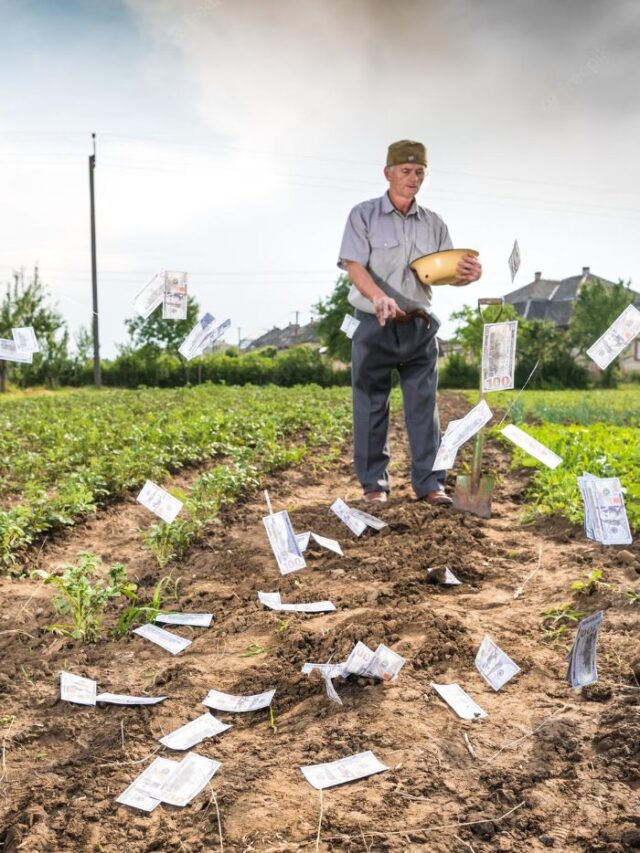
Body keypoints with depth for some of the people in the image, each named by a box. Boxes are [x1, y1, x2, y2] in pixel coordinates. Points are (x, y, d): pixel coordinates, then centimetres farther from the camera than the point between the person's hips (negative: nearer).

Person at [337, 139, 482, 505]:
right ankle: (374, 483, 11)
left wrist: (469, 275, -17)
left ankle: (430, 482, 8)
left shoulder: (434, 223, 11)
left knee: (424, 404, 2)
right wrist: (379, 297, -30)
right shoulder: (364, 215, 1)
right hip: (375, 325, -3)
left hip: (420, 325, 3)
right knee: (372, 407, 2)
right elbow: (354, 266, -11)